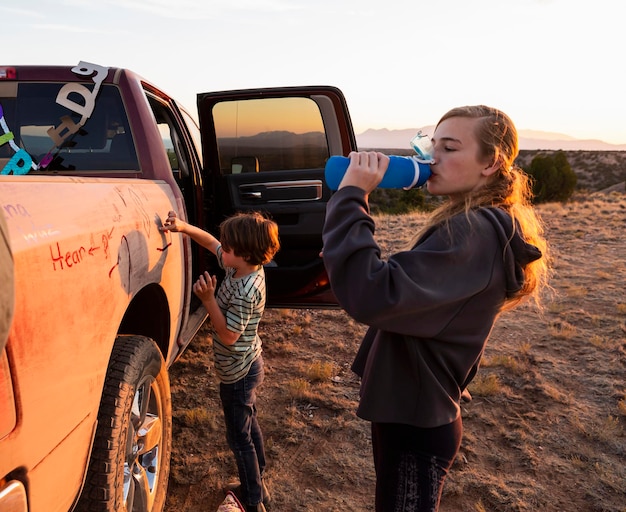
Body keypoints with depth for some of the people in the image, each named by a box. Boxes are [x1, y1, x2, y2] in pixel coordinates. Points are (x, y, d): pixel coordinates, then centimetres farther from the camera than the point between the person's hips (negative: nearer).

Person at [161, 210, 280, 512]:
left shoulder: (245, 291, -32)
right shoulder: (244, 267, -6)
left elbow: (228, 336, -27)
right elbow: (211, 242, 7)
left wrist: (208, 299, -29)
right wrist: (184, 227, -5)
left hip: (237, 374, -9)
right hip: (248, 367, 9)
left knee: (239, 438, 7)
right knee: (249, 426, 23)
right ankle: (258, 486, 42)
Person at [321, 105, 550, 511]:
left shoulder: (473, 233, -26)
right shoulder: (487, 225, 7)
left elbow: (371, 295, -39)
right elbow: (406, 286, 10)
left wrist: (351, 197, -32)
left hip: (415, 419, -10)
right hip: (420, 410, 10)